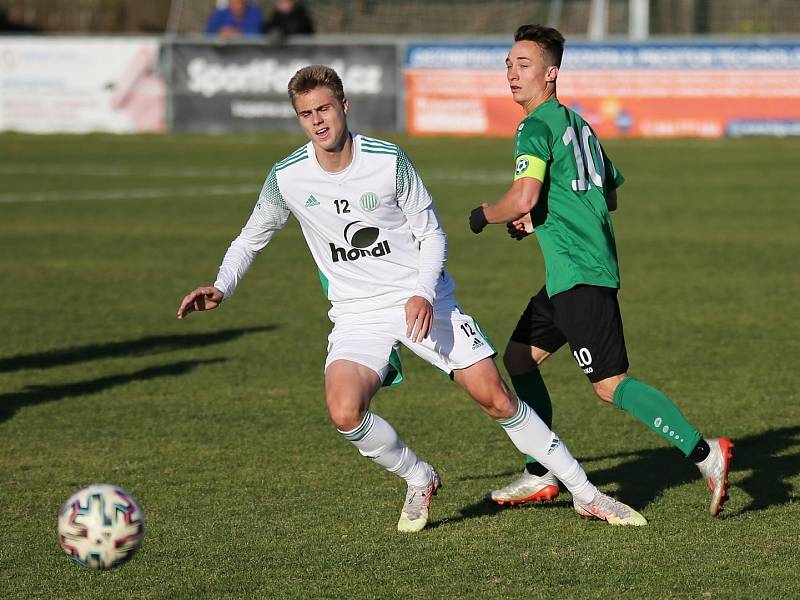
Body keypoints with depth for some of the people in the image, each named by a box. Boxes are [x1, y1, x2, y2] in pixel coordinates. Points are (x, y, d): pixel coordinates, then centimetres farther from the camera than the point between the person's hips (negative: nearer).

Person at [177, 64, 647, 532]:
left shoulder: (389, 161, -12)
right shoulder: (287, 178, -7)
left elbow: (432, 235, -2)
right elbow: (250, 239, 9)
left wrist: (423, 294, -18)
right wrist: (221, 288, -9)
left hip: (423, 301, -1)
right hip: (357, 314, 1)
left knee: (495, 397, -6)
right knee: (344, 412, -25)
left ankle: (585, 493, 8)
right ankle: (419, 481, 4)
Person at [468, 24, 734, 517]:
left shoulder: (536, 127, -10)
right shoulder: (577, 123, 19)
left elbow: (523, 199, -22)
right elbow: (611, 194, 27)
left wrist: (483, 215, -2)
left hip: (578, 276, -10)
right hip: (593, 268, 10)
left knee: (611, 385, -13)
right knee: (520, 356, 17)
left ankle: (705, 453, -21)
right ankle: (541, 476, 21)